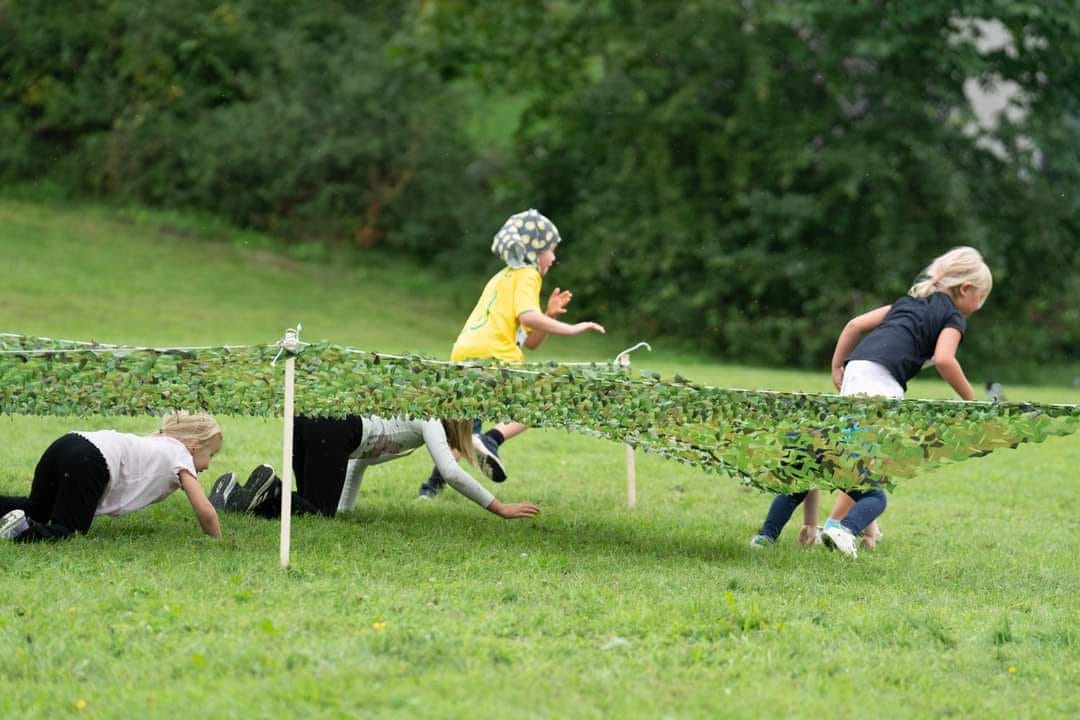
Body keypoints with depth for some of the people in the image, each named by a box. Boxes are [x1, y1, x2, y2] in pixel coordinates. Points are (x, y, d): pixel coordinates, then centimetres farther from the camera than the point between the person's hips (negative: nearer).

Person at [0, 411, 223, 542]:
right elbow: (205, 511, 2)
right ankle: (25, 529, -24)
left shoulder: (159, 443, 32)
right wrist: (217, 542, 17)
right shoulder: (181, 456, 9)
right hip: (88, 462, -9)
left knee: (36, 510, 28)